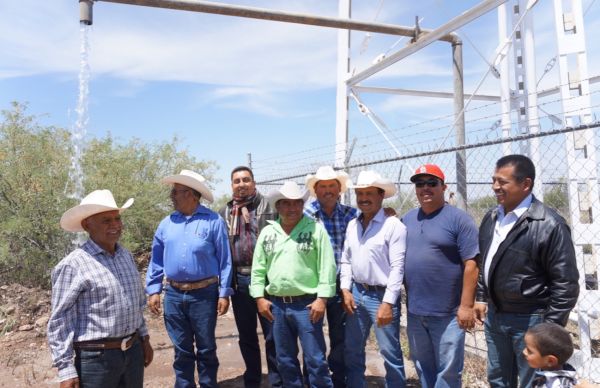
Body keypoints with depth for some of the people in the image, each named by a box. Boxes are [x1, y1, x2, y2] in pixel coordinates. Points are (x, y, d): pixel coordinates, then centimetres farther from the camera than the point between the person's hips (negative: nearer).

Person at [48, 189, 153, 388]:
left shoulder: (126, 256, 6)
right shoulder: (73, 265, -15)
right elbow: (60, 322, -14)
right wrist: (66, 370, -14)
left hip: (133, 351, 6)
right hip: (96, 357, -6)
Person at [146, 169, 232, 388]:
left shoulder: (213, 221, -6)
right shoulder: (166, 223, 7)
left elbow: (224, 260, -6)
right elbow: (156, 260, 12)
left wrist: (224, 293, -8)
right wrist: (153, 290, 6)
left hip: (204, 294, -4)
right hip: (174, 295, 4)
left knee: (206, 349, 10)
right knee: (181, 350, 15)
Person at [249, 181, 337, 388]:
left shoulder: (316, 229, -5)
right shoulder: (267, 233, 7)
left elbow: (327, 267, -8)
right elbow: (258, 269, 9)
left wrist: (321, 298, -12)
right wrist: (260, 298, 3)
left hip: (306, 304, -4)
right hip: (276, 305, 4)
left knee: (315, 359, 3)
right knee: (285, 360, 16)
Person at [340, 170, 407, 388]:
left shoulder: (393, 225, -11)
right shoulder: (352, 225, 9)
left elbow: (397, 267, -14)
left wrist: (388, 302, -18)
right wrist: (345, 289, 2)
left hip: (382, 295, -6)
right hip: (356, 293, 6)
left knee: (390, 353, 5)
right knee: (352, 351, 16)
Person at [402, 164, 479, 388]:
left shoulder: (458, 219, -9)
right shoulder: (407, 219, 8)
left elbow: (471, 265, -12)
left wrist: (466, 305, -14)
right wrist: (406, 299, 9)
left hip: (448, 312, -5)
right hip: (414, 312, 5)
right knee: (423, 368, 20)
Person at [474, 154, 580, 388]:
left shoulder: (548, 225, -19)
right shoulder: (491, 218, 5)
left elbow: (566, 282, -17)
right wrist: (481, 297, 14)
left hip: (530, 321, -6)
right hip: (494, 316, 7)